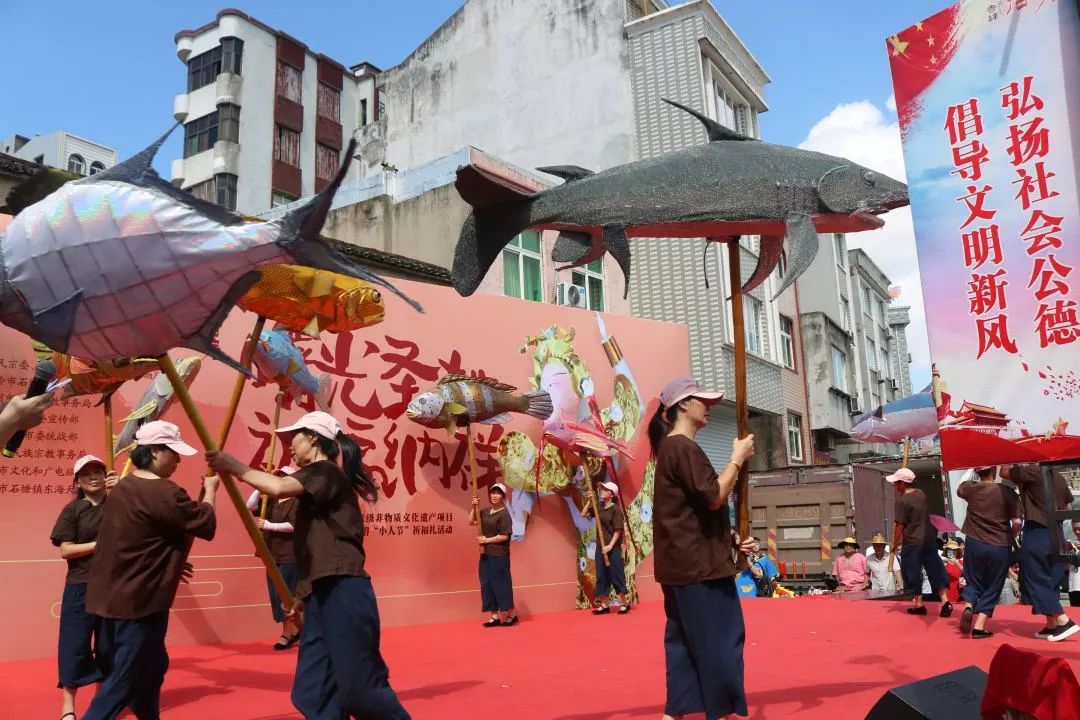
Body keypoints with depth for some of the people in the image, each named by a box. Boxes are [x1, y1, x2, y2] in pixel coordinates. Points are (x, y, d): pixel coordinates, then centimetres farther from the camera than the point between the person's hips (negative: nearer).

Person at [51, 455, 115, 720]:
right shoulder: (72, 509, -1)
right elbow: (65, 550, -7)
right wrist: (101, 543, -16)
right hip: (80, 586, -2)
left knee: (108, 646, 7)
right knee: (76, 646, 0)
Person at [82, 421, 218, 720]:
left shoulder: (124, 487, 9)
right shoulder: (162, 492, -20)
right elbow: (205, 525, -13)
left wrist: (182, 542, 22)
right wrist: (210, 489, 1)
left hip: (114, 597, 10)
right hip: (140, 601, -10)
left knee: (149, 668, 20)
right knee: (126, 679, -1)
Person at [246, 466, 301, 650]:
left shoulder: (297, 501, -8)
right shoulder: (271, 500, 13)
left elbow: (292, 525, -18)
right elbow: (250, 506, 2)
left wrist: (268, 525, -18)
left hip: (289, 555, -7)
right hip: (273, 555, 7)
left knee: (284, 594, -8)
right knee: (276, 596, 8)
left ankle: (288, 633, 2)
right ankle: (294, 631, 17)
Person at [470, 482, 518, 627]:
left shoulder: (504, 514, -12)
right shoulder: (485, 512, 9)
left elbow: (504, 536, -16)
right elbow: (471, 522, 9)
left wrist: (486, 540, -13)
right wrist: (474, 507, -3)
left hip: (499, 556, -7)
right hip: (485, 554, 7)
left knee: (501, 585, -1)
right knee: (487, 585, 9)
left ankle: (512, 615, 12)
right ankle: (495, 616, 17)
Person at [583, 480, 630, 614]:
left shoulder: (616, 509, -12)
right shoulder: (599, 506, 6)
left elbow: (618, 530, -14)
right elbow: (584, 514, 9)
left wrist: (610, 546, -19)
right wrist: (590, 501, -2)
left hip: (613, 547, -6)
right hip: (600, 546, 6)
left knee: (616, 575, -1)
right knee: (601, 575, 8)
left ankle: (624, 603, 11)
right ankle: (604, 605, 15)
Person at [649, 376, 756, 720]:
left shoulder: (673, 448, 18)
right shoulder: (684, 447, -14)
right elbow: (713, 497, -20)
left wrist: (730, 538, 14)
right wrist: (738, 458, -10)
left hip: (684, 562, 10)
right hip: (699, 563, -10)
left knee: (685, 640, 12)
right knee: (720, 639, -2)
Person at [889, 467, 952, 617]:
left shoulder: (902, 500, -16)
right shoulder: (921, 494, 4)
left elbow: (900, 526, -14)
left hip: (912, 542, -6)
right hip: (929, 538, 7)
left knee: (912, 573, 6)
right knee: (935, 569, 10)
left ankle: (919, 604, 12)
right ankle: (945, 600, 2)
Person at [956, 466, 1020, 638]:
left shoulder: (970, 488, -2)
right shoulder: (1006, 492, -10)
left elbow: (960, 489, 24)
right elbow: (1017, 522, -10)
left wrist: (972, 473, 28)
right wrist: (1009, 539, 7)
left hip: (975, 544, 2)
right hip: (999, 547, -2)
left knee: (973, 582, 17)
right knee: (992, 588, 9)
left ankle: (969, 607, -11)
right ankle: (979, 627, 4)